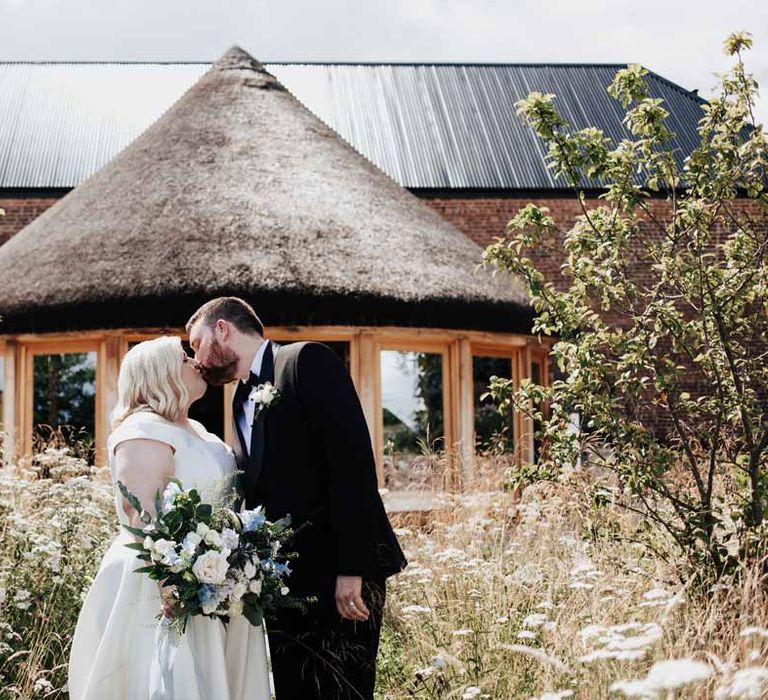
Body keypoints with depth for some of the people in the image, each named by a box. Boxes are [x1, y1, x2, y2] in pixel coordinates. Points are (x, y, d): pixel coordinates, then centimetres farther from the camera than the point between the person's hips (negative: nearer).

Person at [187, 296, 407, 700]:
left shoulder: (308, 362, -6)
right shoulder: (242, 402, 19)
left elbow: (352, 461, -15)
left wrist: (352, 569, -21)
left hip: (340, 577, -8)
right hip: (284, 583, 8)